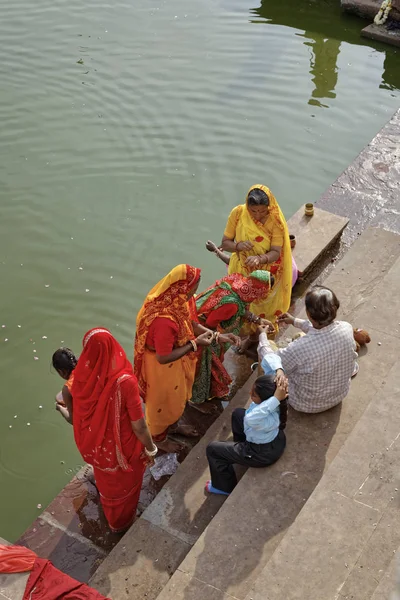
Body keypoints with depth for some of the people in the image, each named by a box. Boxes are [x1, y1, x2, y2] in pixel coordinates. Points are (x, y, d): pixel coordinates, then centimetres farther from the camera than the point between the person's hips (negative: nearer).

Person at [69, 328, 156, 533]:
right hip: (122, 448, -4)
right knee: (124, 484, 28)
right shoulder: (124, 382, -36)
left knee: (105, 481, 36)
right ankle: (121, 521, 55)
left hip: (96, 445, 5)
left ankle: (110, 515, 66)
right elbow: (139, 426, -25)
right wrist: (151, 449, -7)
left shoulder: (82, 377, -22)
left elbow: (77, 416, -4)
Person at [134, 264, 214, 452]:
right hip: (162, 367, -8)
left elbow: (189, 320, 5)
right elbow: (164, 357, -33)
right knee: (163, 400, 19)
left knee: (176, 396, 31)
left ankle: (172, 425, 59)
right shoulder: (164, 320, -42)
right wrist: (195, 344, -28)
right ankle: (158, 437, 47)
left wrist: (205, 331, -11)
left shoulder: (177, 299, -15)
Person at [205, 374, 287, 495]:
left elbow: (250, 419, -66)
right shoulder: (269, 393, -24)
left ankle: (225, 487, 27)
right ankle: (240, 446, 50)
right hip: (274, 439, 8)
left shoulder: (269, 420, -46)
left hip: (264, 453, -8)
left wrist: (275, 399, -62)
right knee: (238, 413, 28)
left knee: (212, 449, 6)